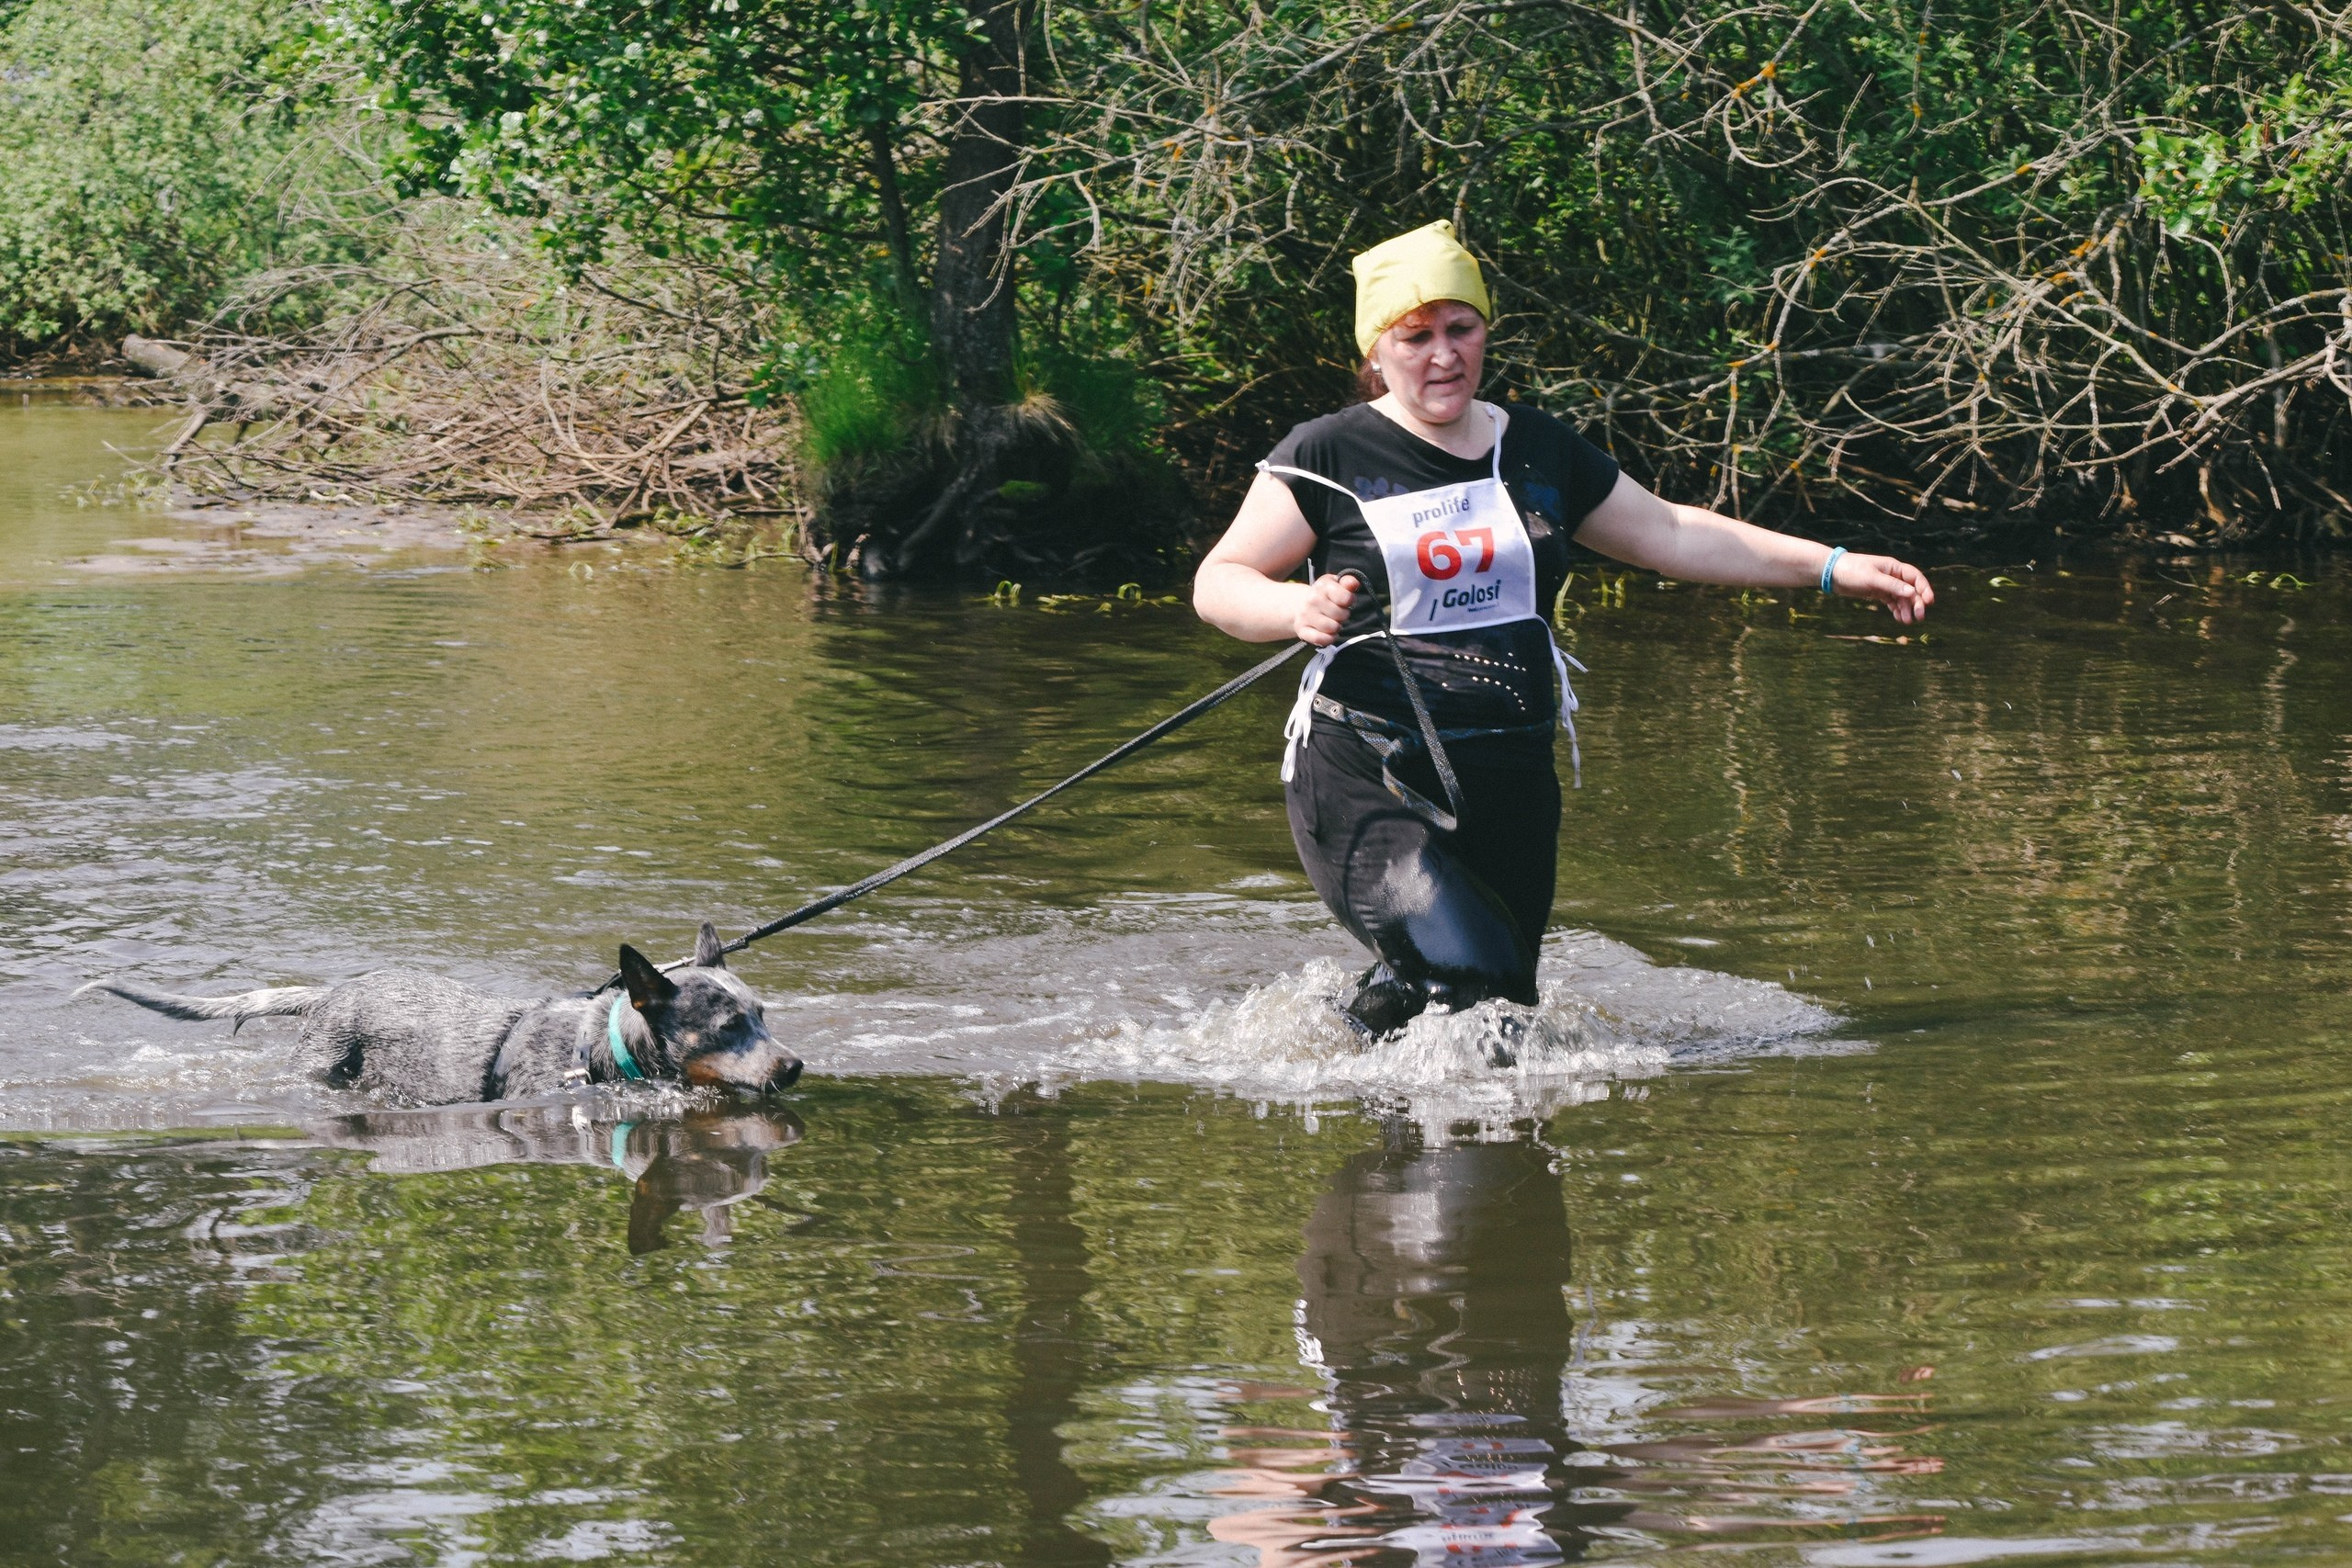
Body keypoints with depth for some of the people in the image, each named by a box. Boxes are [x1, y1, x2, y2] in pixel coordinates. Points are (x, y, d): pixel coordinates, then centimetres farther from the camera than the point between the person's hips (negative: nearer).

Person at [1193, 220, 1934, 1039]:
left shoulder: (1539, 450, 12)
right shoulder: (1329, 457, -2)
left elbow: (1669, 535, 19)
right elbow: (1219, 582, -1)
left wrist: (1833, 567, 15)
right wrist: (1298, 610, -23)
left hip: (1508, 782, 6)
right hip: (1367, 780, -5)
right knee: (1463, 972, -25)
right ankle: (1361, 1033, 5)